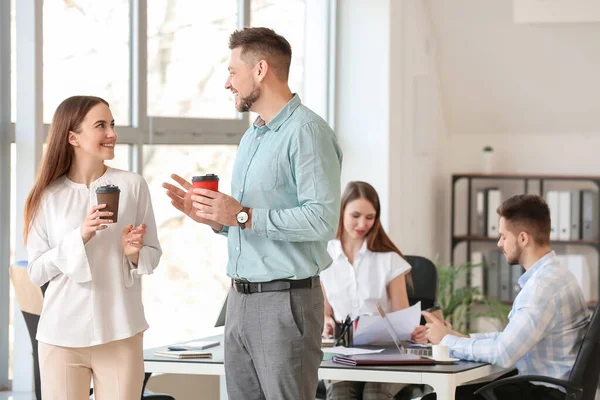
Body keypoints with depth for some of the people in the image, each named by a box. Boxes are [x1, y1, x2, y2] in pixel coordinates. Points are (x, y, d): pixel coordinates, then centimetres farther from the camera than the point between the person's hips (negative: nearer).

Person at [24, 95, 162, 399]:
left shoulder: (132, 185, 1)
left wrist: (134, 253, -13)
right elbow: (36, 271, -2)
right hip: (62, 333, 0)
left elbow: (153, 254, 9)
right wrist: (80, 237, -14)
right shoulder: (48, 195, 1)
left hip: (120, 332, 0)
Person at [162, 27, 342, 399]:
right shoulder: (252, 137, 20)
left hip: (285, 299, -9)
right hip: (240, 299, 9)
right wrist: (210, 214, 9)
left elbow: (322, 219, -23)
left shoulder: (307, 131, -11)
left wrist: (243, 215, -20)